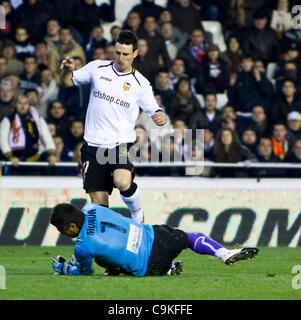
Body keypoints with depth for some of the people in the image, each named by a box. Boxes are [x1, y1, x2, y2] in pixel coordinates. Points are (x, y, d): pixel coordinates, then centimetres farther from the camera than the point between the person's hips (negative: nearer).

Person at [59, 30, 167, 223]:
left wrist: (160, 117, -19)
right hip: (94, 145, 2)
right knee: (98, 200, -2)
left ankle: (138, 216, -2)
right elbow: (68, 82, 15)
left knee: (122, 181, -29)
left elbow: (154, 111, 5)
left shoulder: (141, 84, 1)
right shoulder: (97, 68, 6)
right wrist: (68, 70, -8)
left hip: (122, 144, -2)